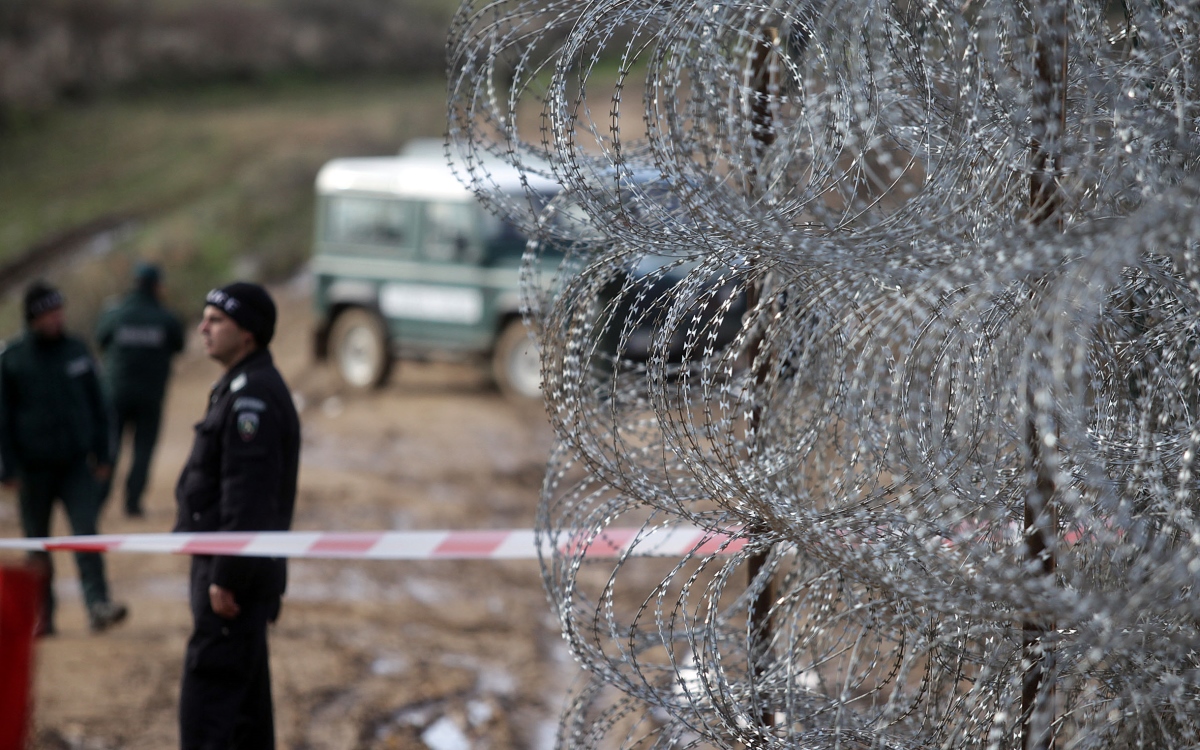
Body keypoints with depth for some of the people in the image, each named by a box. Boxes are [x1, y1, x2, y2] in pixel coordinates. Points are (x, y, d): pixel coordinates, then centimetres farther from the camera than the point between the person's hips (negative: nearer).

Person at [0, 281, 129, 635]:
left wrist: (102, 454, 10)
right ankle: (42, 615, 15)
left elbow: (97, 405, 14)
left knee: (86, 531, -13)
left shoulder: (77, 351, 6)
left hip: (77, 463, 1)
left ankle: (98, 606, -21)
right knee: (37, 543, 6)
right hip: (34, 469, -1)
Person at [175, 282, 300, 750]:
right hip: (241, 570, 11)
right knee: (245, 695, 14)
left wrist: (225, 577, -23)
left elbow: (246, 496, -23)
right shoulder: (240, 387, 17)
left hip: (237, 574, -11)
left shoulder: (252, 395, -17)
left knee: (207, 694, -12)